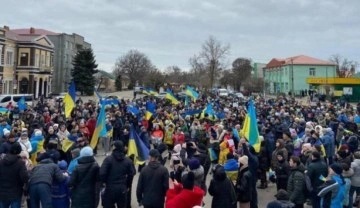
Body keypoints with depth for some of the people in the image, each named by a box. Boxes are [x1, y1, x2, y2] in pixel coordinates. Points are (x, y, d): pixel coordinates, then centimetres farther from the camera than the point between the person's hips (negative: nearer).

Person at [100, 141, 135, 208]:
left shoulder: (108, 159, -10)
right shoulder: (128, 161, 0)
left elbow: (102, 173, -16)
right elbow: (131, 174, -1)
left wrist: (104, 182, 3)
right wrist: (128, 185, 12)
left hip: (110, 188, -3)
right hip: (122, 189, 3)